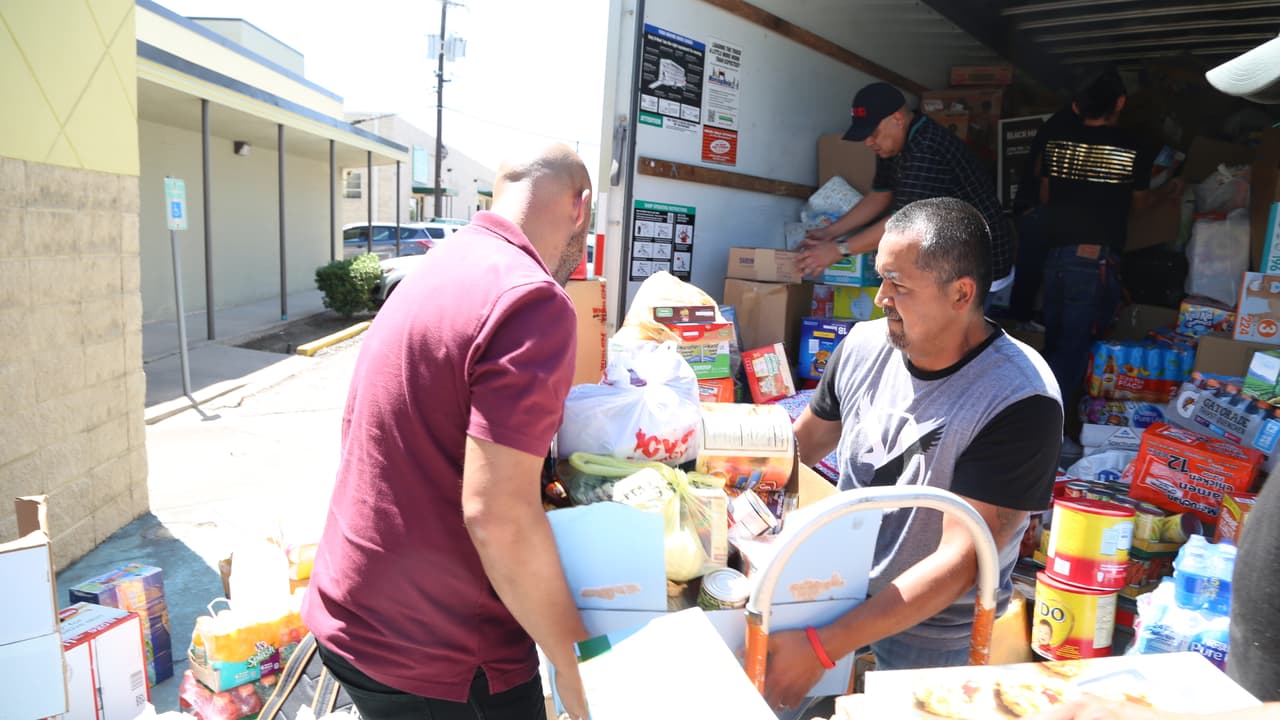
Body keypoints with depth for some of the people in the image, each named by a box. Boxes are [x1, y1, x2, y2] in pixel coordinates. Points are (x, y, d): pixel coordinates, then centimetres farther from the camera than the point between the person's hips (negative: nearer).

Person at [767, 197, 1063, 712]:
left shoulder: (1019, 400, -25)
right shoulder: (864, 346, -9)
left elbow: (959, 563, -26)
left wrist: (820, 649, -30)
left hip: (931, 633, -4)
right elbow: (800, 446, 7)